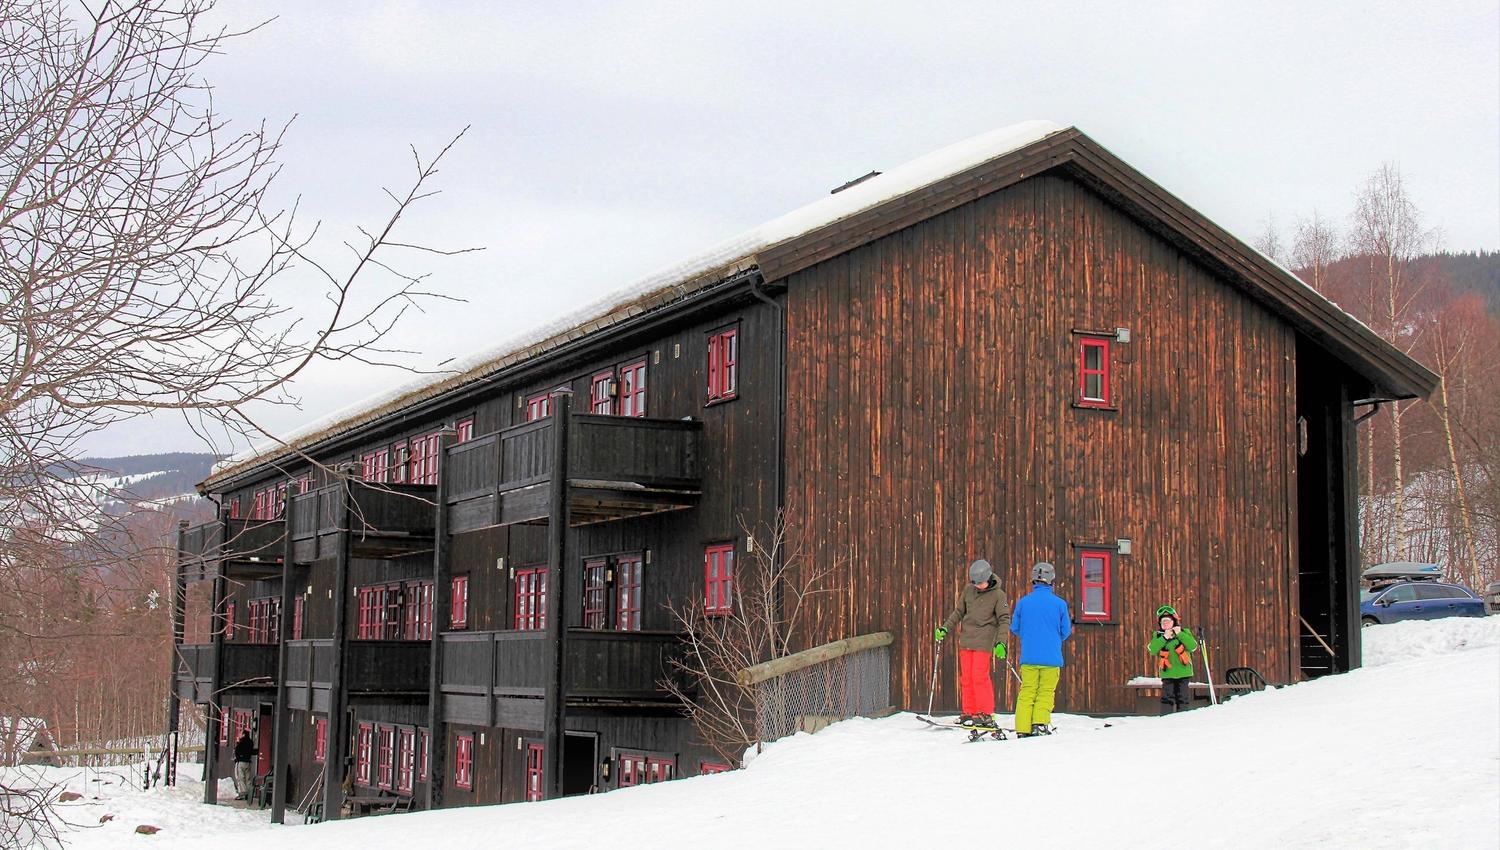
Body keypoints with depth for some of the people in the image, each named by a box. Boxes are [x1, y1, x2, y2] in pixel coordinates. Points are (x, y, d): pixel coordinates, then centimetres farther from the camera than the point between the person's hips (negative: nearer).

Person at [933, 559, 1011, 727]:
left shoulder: (998, 595, -6)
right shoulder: (968, 589, 8)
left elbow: (1004, 620, -7)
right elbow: (959, 612, 17)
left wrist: (1000, 642, -17)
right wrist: (945, 628, 8)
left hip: (984, 641, -5)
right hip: (966, 640, 5)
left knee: (979, 676, -12)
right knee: (966, 678, 5)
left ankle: (987, 714, -5)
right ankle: (970, 713, 11)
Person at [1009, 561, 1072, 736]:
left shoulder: (1022, 602, -1)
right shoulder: (1059, 603, -4)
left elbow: (1015, 628, 7)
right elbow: (1066, 631, 2)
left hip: (1028, 656, 2)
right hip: (1051, 657, -2)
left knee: (1027, 692, 8)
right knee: (1046, 692, 7)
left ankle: (1023, 728, 2)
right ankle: (1040, 723, -8)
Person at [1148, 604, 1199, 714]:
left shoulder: (1184, 633, 3)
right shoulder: (1158, 636, 4)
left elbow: (1193, 647, -12)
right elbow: (1152, 649, -12)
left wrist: (1180, 634, -16)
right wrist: (1164, 638, -19)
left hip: (1183, 672, 0)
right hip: (1167, 673, 0)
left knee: (1182, 698, 5)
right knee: (1167, 698, -4)